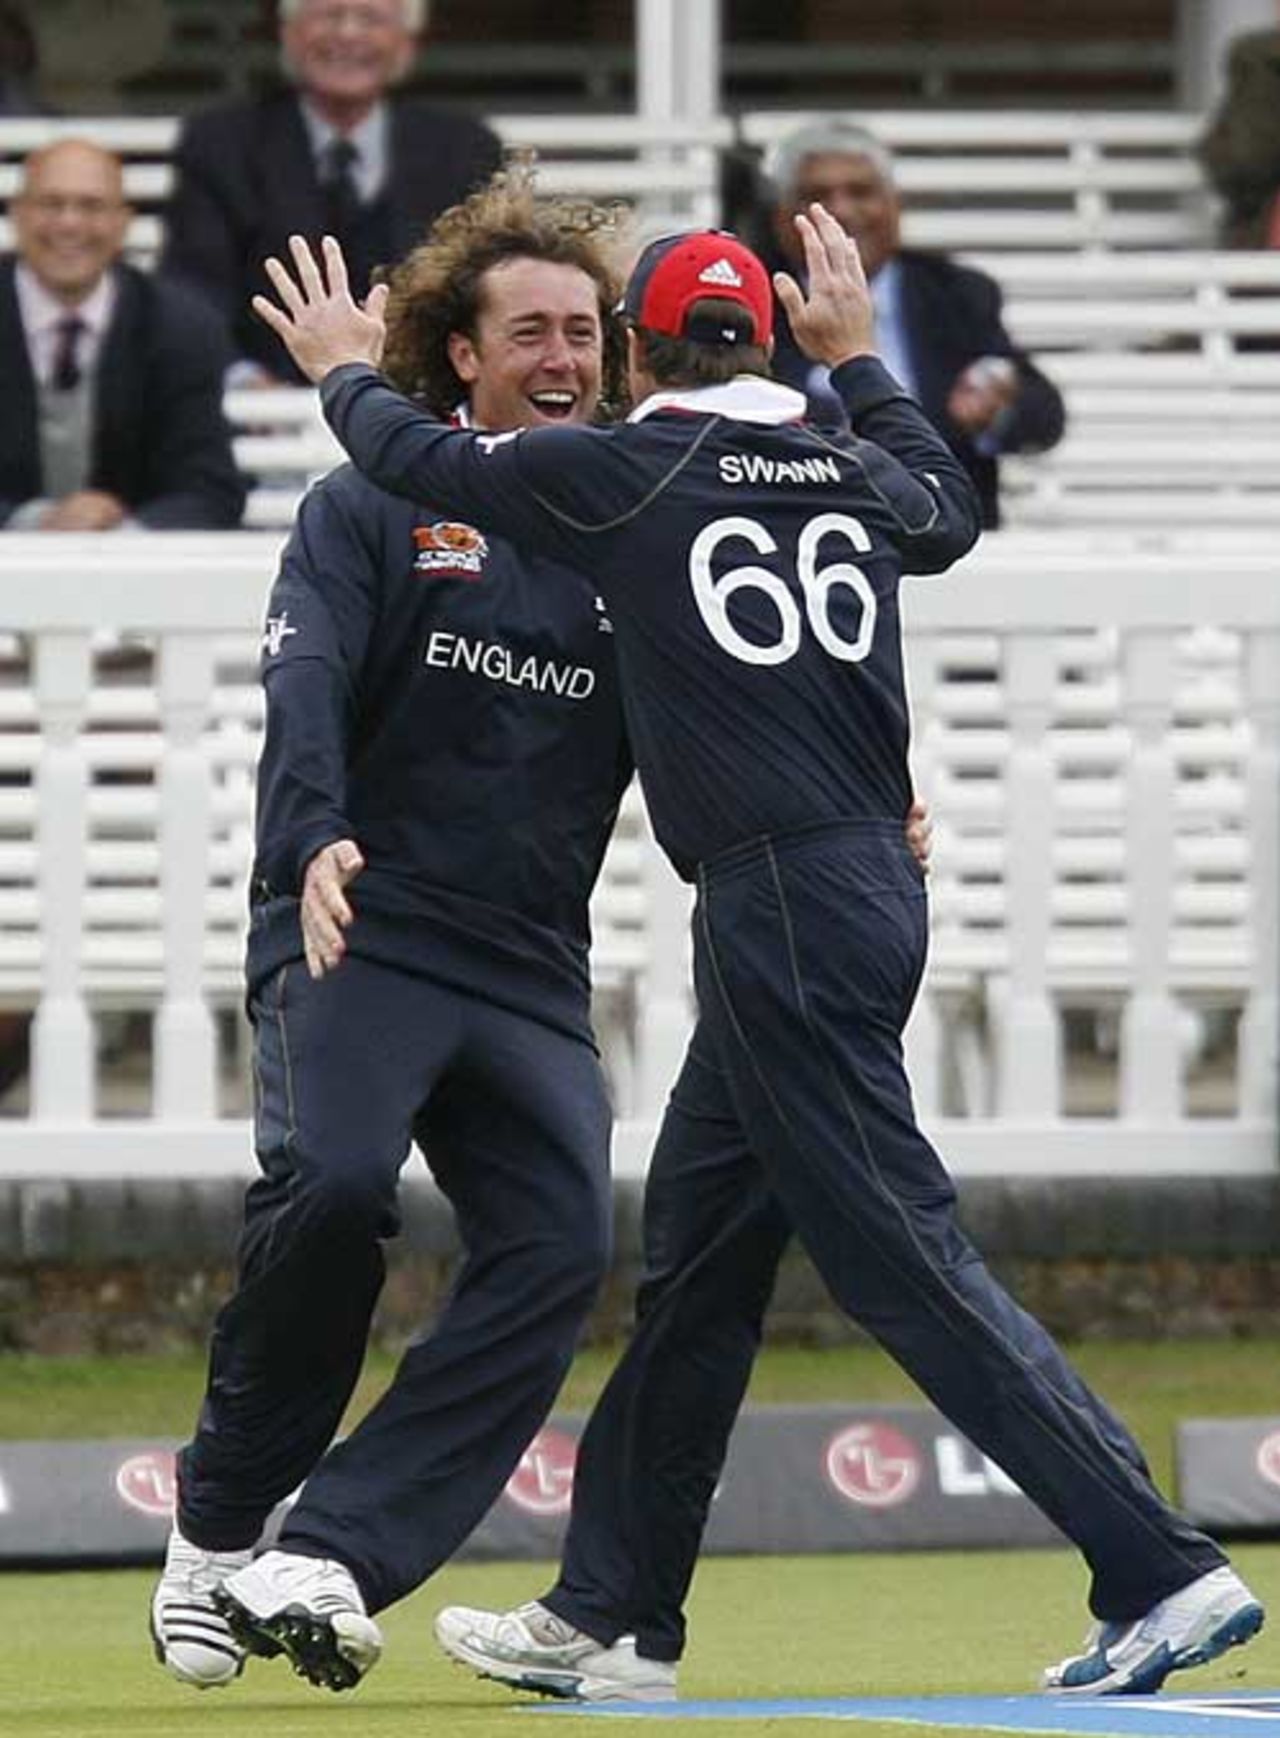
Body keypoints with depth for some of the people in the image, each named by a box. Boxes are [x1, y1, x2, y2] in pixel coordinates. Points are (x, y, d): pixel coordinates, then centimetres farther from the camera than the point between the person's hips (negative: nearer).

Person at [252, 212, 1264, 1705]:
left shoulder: (625, 472, -6)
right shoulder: (856, 475, 11)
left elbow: (420, 458, 8)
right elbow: (950, 507, 36)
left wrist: (345, 372, 28)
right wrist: (857, 357, 47)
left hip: (781, 909, -8)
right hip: (870, 893, 8)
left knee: (905, 1265, -10)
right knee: (693, 1257, 16)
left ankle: (1162, 1573, -16)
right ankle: (614, 1622, 23)